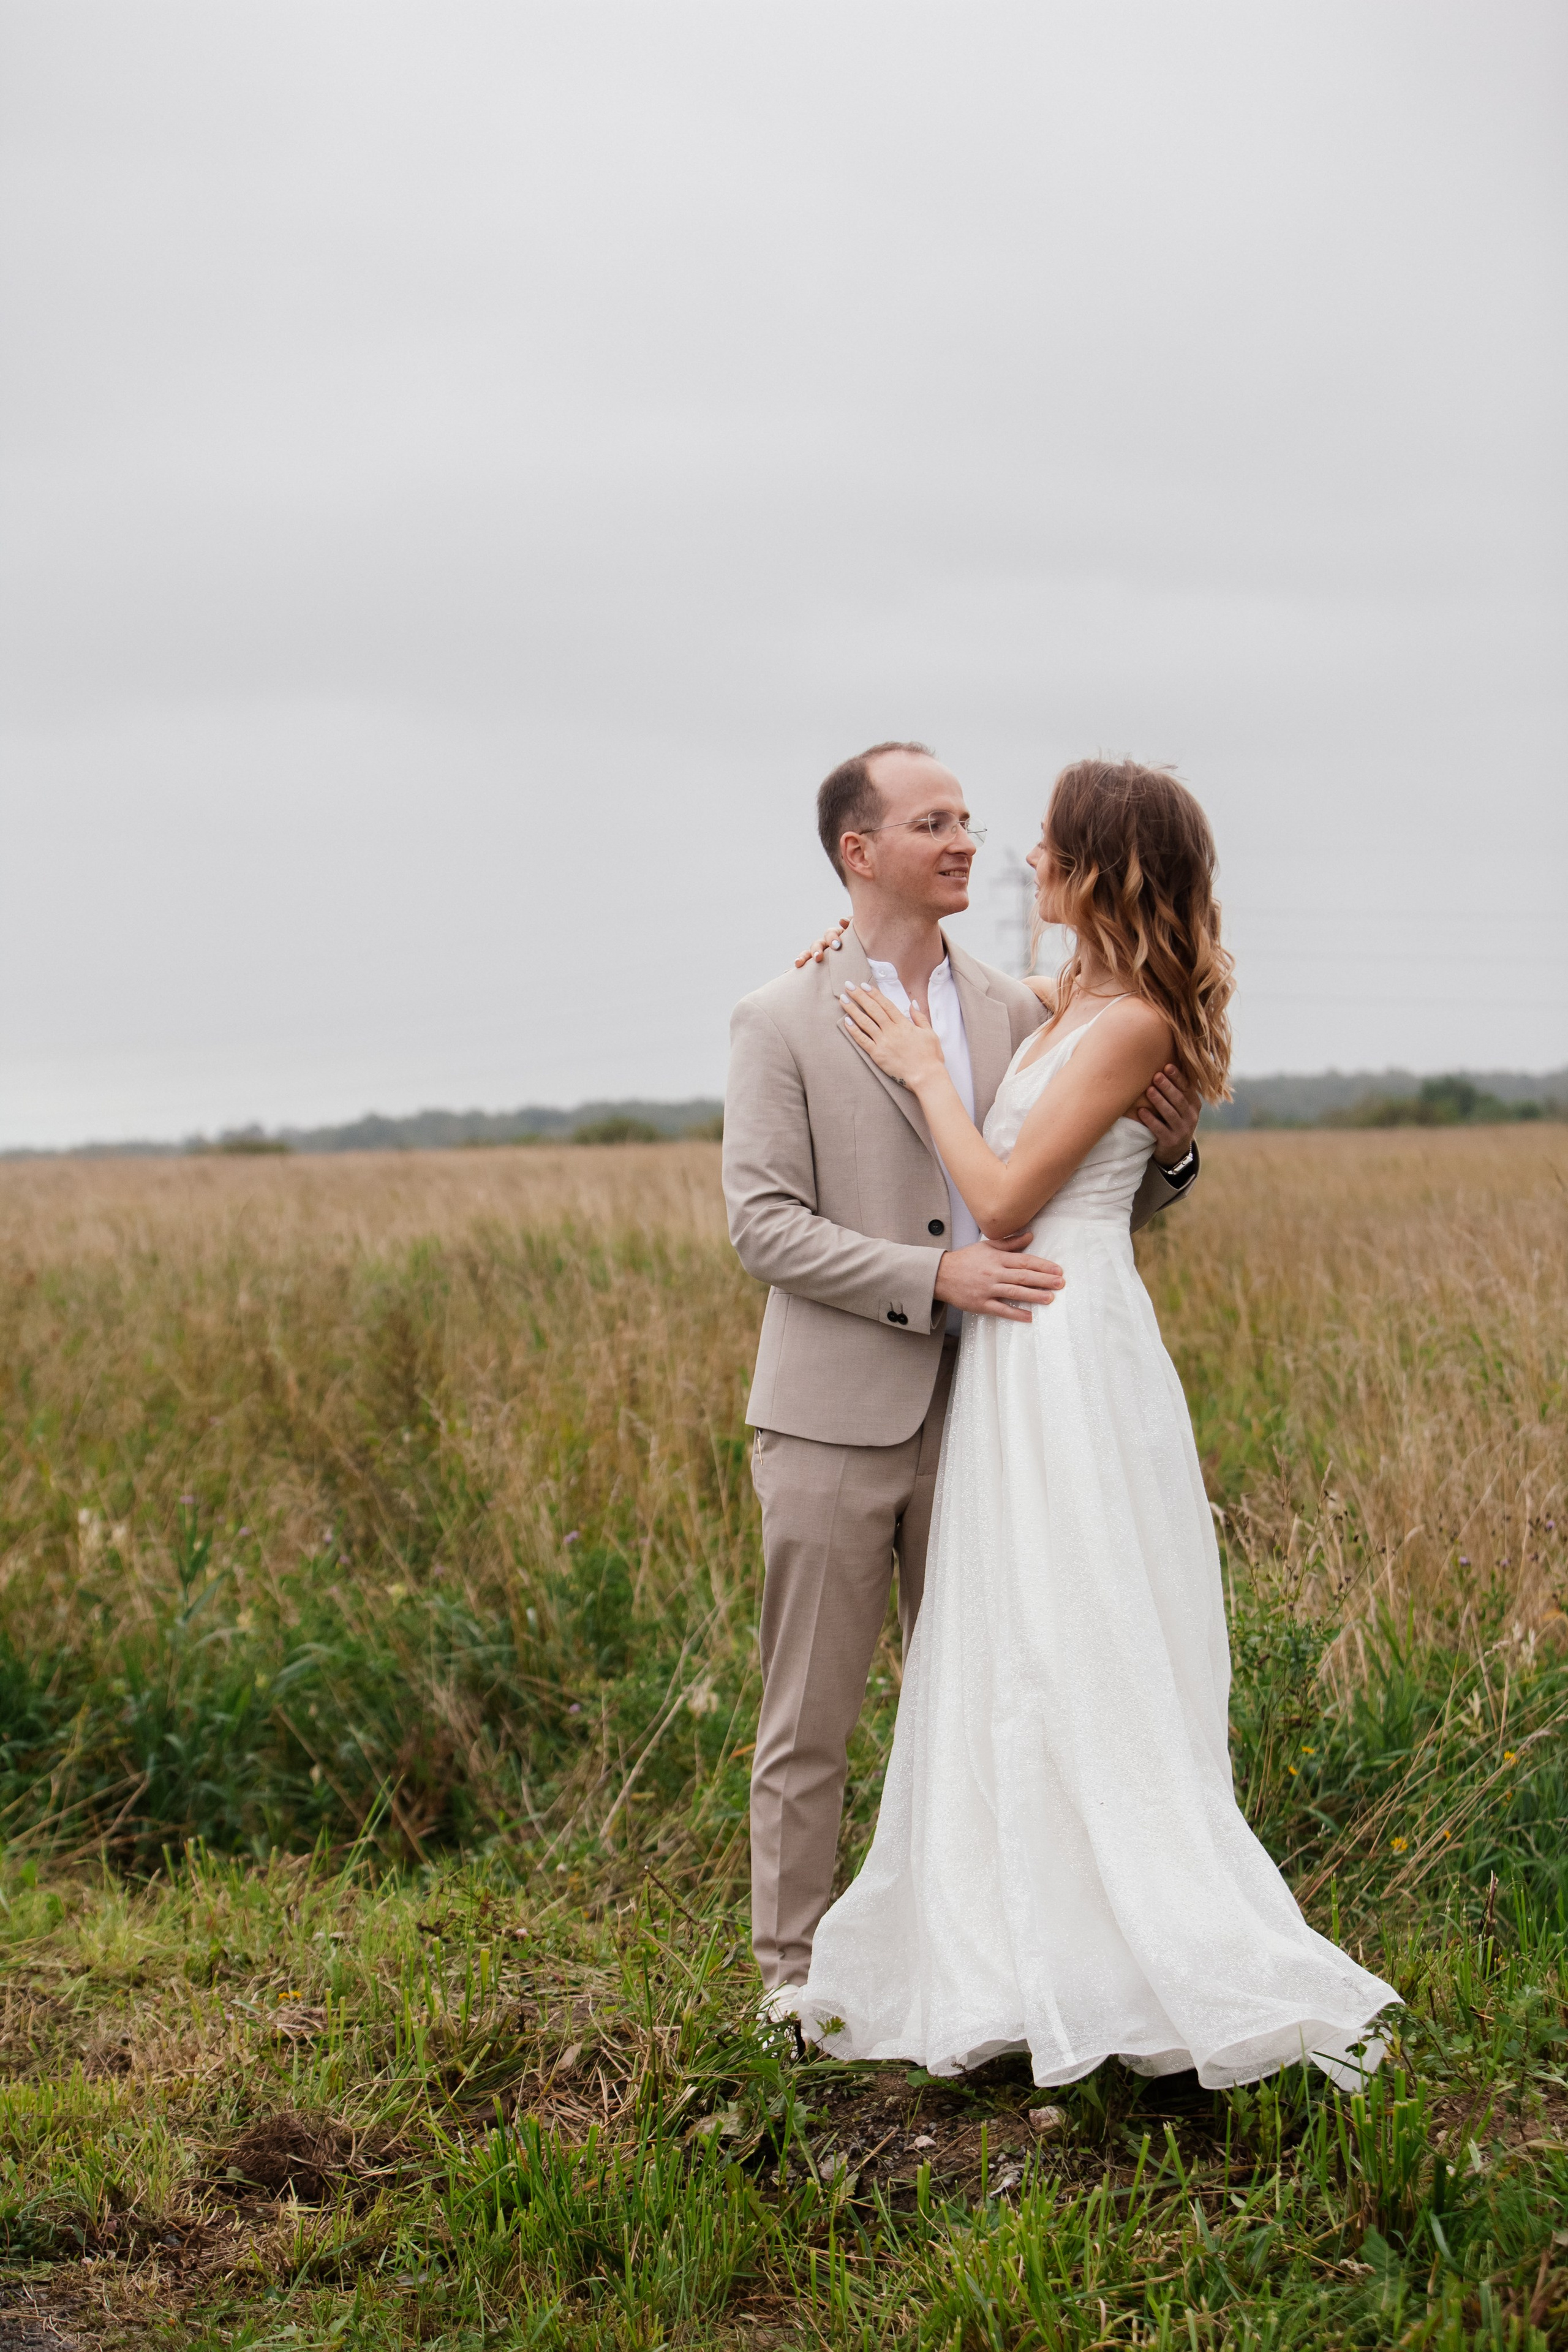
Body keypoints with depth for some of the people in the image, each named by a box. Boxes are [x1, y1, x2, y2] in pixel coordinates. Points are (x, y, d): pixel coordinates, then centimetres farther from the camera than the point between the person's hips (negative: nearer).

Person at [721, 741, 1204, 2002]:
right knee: (810, 1723, 4)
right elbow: (765, 1223, -10)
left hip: (975, 1415, 4)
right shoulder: (782, 1021, -3)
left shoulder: (1016, 1012, 9)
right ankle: (794, 1982, 16)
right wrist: (935, 1274, -21)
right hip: (836, 1423, -4)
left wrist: (1169, 1151, -9)